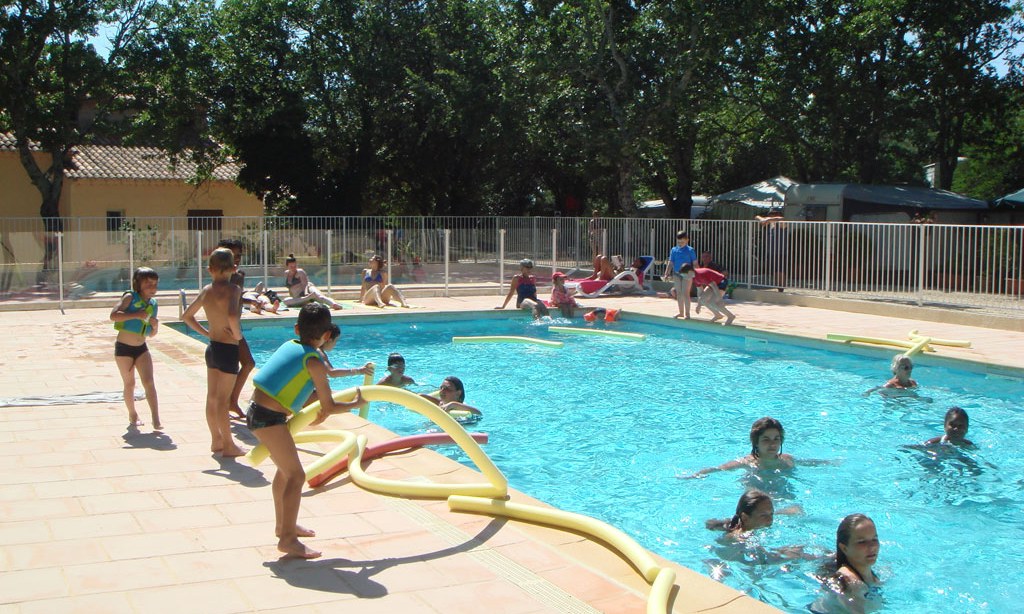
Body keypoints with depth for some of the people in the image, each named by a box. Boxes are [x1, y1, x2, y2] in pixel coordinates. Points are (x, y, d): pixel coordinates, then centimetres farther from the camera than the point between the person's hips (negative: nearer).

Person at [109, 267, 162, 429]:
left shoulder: (153, 304, 7)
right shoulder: (130, 297, -10)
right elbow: (113, 315, -26)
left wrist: (155, 325, -6)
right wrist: (136, 315, -30)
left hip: (142, 348, 4)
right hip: (124, 348, -4)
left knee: (149, 382, -8)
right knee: (130, 383, 7)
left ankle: (156, 419, -12)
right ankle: (132, 415, 26)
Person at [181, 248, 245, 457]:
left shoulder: (206, 290, 6)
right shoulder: (233, 289, -16)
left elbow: (186, 316, 16)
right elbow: (232, 316, -34)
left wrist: (205, 332, 15)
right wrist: (238, 334, -17)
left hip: (212, 347, 7)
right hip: (228, 349, -7)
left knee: (212, 397, 15)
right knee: (223, 399, -2)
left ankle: (216, 440, 27)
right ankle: (228, 445, 6)